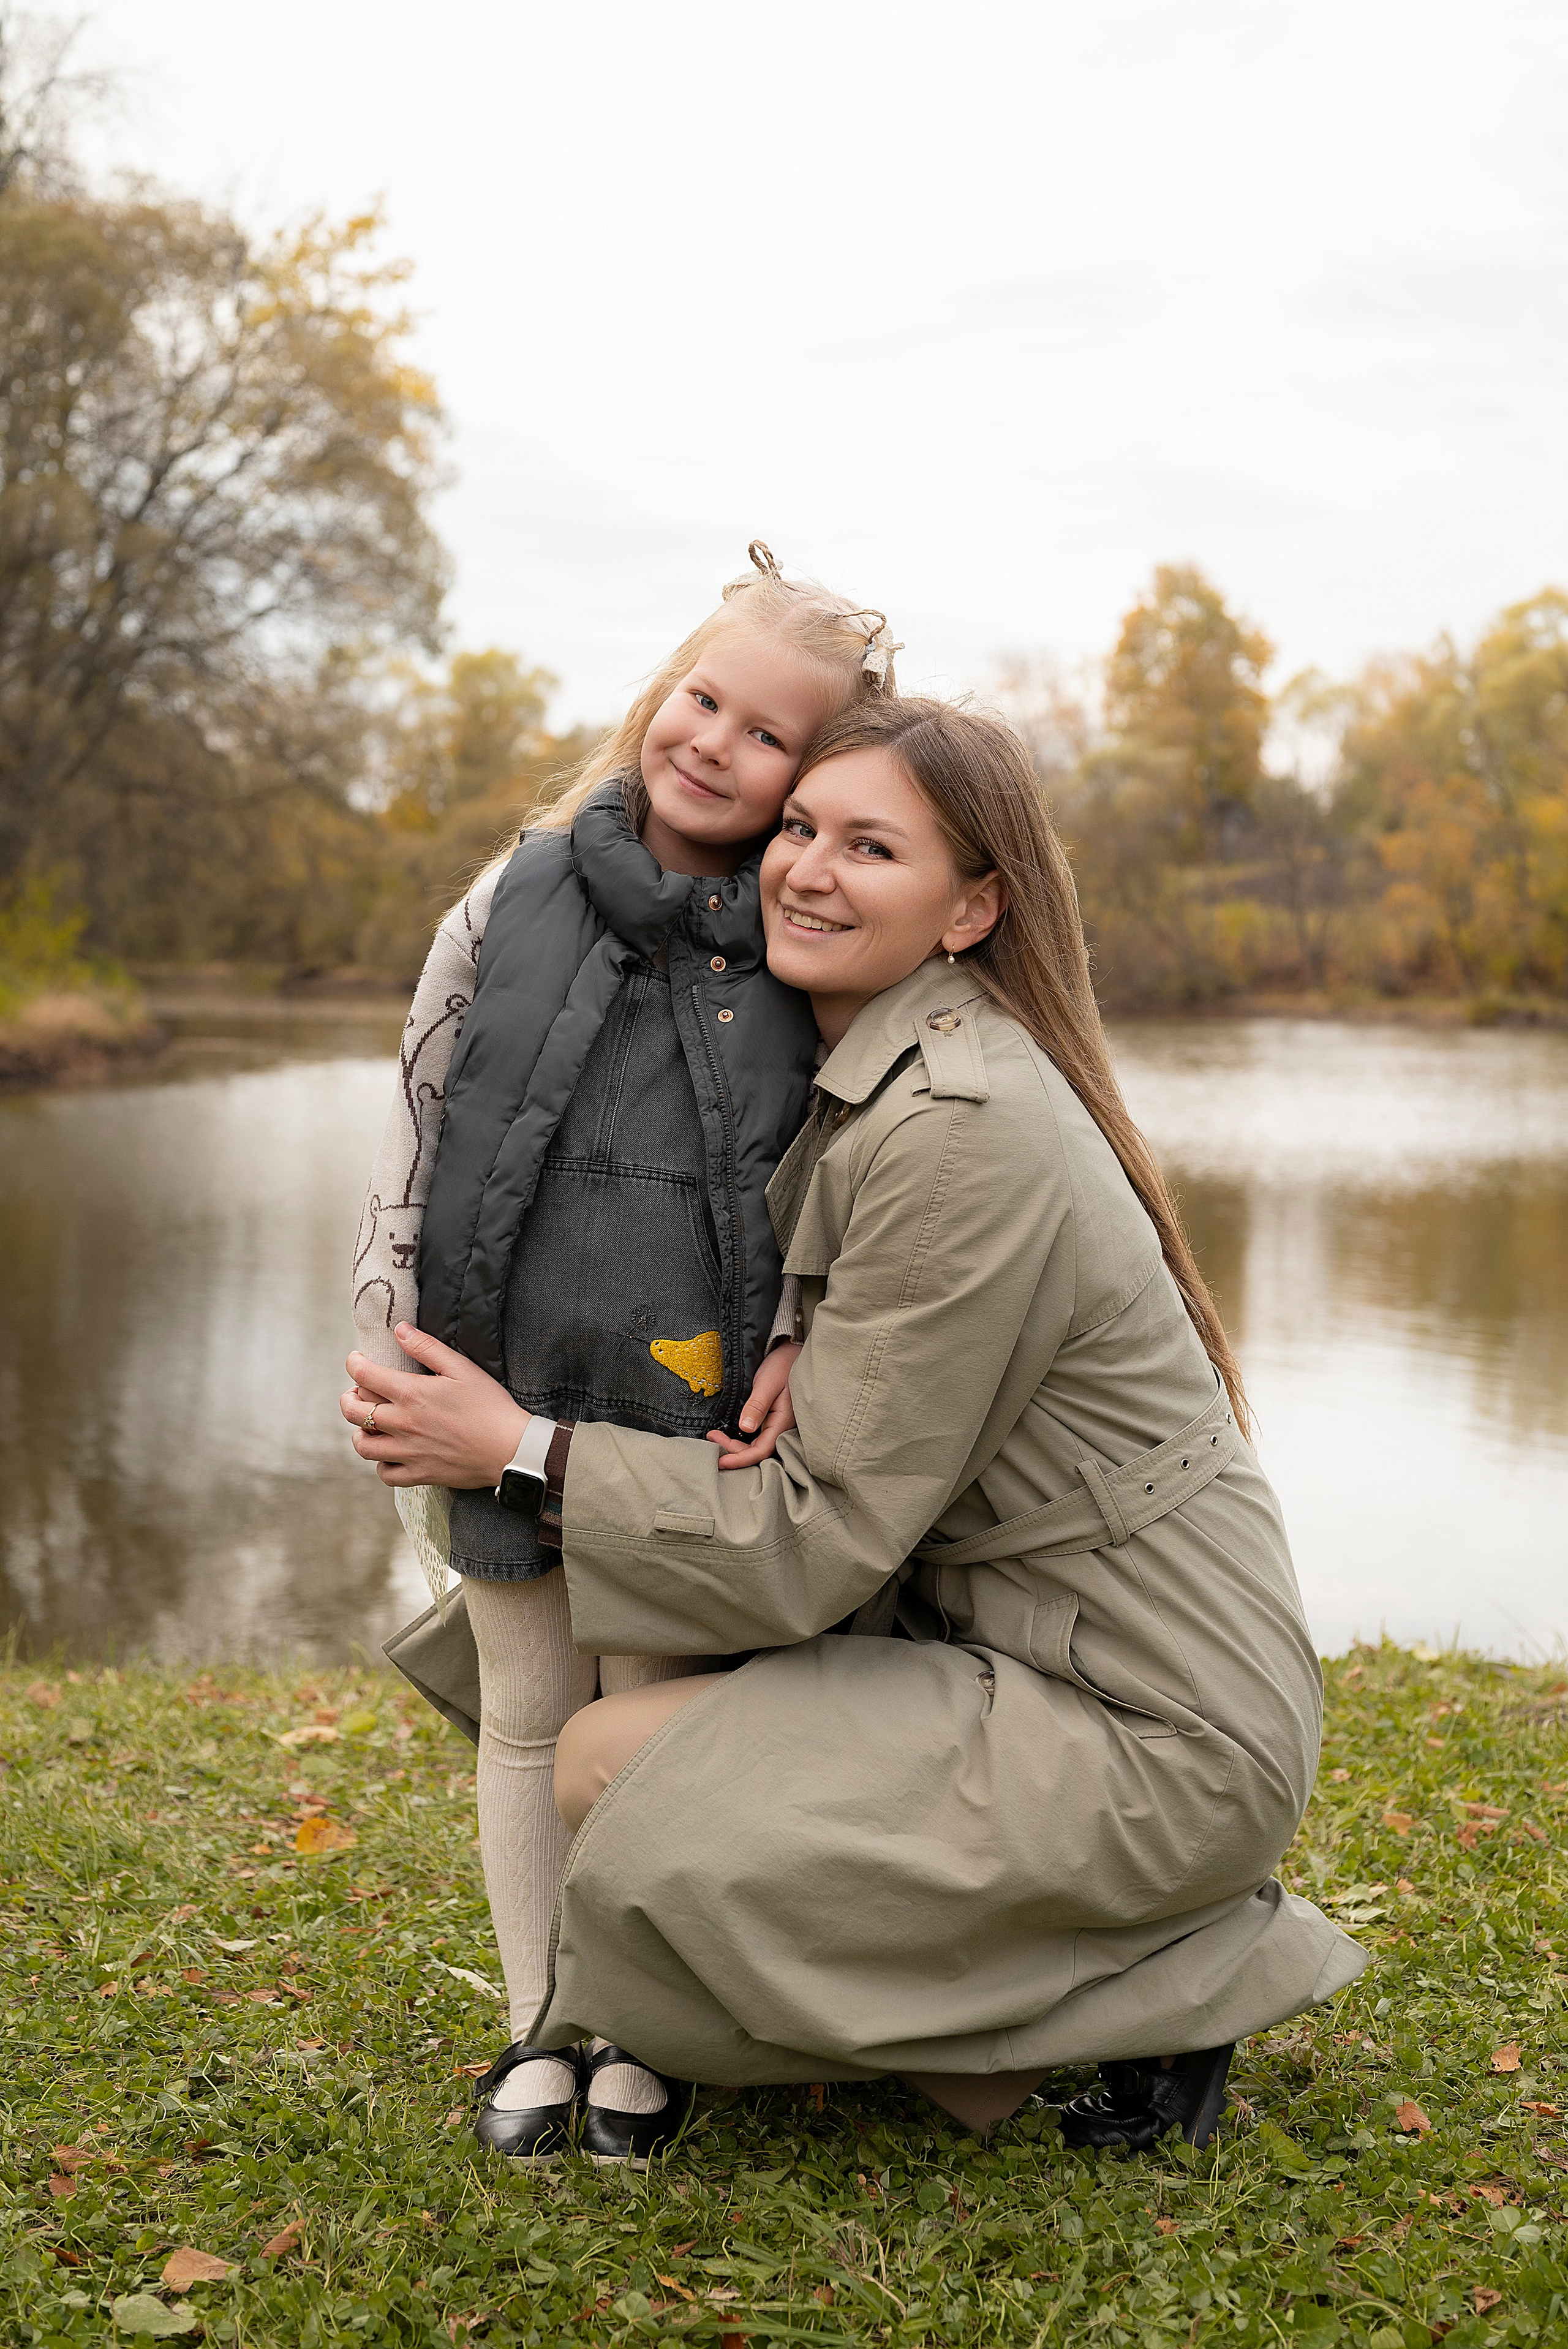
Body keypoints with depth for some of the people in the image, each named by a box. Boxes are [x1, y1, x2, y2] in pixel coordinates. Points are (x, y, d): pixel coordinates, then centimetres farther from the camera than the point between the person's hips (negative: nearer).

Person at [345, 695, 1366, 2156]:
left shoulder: (966, 1128, -23)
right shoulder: (858, 1080, 7)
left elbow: (822, 1537, -19)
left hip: (1160, 1736, -9)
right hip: (1016, 1645, 10)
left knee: (620, 1771, -15)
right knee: (615, 1722, 16)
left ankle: (1170, 1983, -2)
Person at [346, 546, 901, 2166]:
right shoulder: (518, 904, -1)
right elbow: (418, 1131, 5)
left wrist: (804, 1347, -10)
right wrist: (393, 1338, 1)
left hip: (696, 1418, -1)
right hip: (503, 1400, 1)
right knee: (530, 1709, 13)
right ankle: (538, 2027, 28)